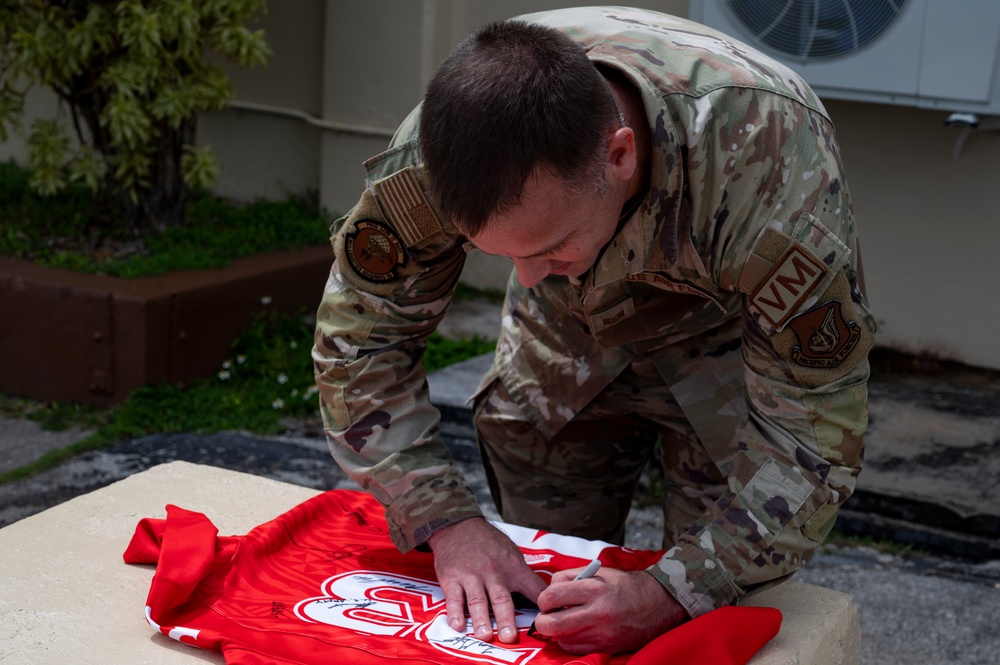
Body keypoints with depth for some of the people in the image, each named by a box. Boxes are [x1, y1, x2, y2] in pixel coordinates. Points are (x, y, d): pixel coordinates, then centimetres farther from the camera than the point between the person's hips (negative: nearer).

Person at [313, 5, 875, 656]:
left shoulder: (773, 157, -42)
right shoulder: (454, 137, -34)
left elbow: (815, 434, -33)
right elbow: (360, 334, -20)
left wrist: (669, 594, -43)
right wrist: (448, 522, -29)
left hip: (725, 329, -2)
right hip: (567, 333, 3)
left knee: (716, 605, -8)